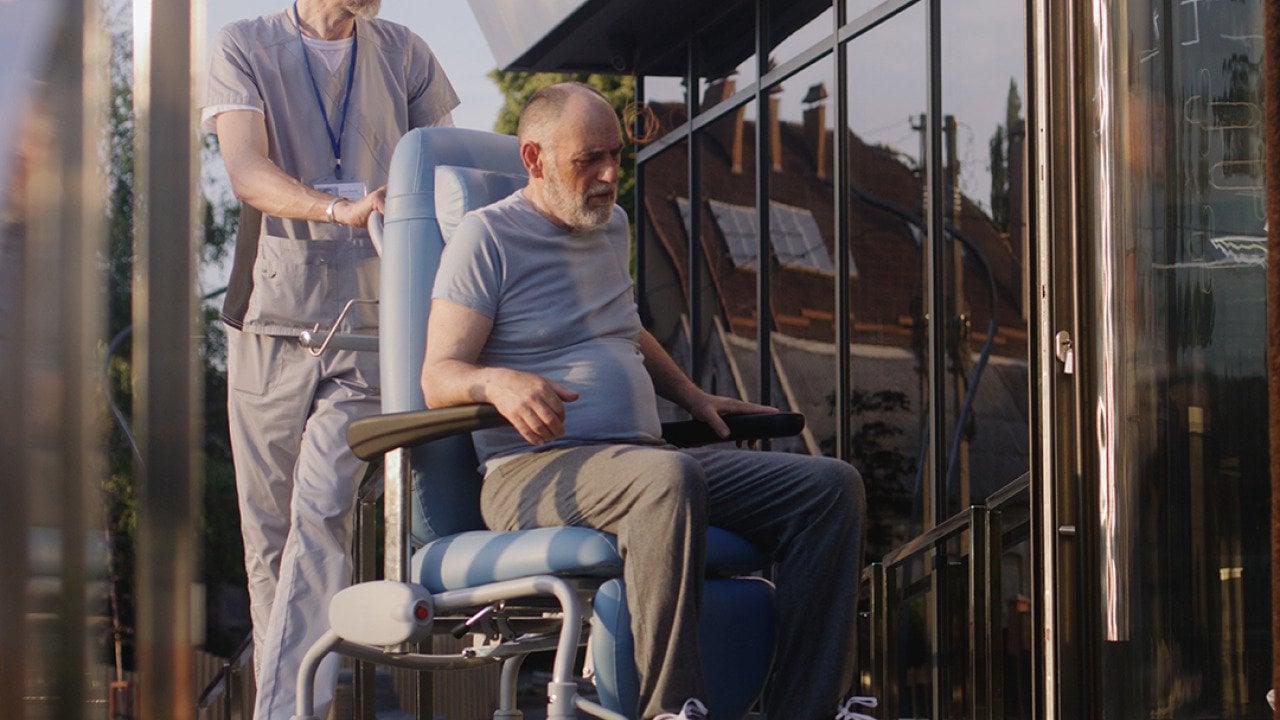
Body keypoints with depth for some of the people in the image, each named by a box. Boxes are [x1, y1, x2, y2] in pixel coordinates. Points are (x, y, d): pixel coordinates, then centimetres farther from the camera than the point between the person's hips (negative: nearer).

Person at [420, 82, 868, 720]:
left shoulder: (611, 226, 21)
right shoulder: (487, 237, -2)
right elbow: (438, 378, -8)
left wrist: (691, 395, 27)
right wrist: (498, 382, -29)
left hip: (641, 461, 8)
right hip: (532, 471, -8)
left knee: (830, 487, -10)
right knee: (667, 477, -41)